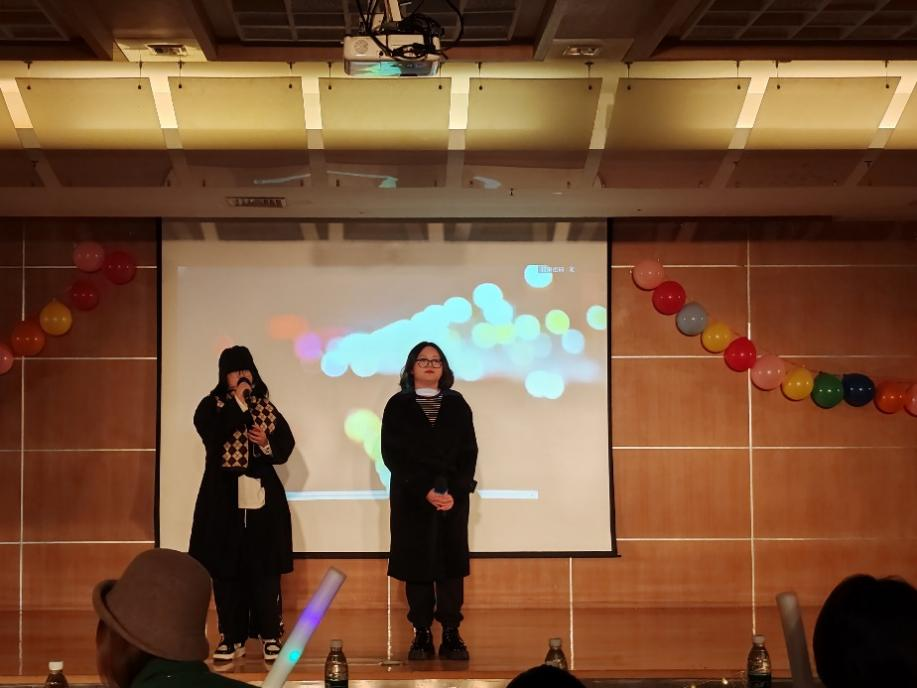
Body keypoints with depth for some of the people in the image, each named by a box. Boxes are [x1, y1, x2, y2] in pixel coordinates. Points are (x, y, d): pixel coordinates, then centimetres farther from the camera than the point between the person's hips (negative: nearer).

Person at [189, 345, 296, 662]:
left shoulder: (266, 407, 10)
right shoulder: (210, 406, 2)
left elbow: (286, 446, 7)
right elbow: (214, 434, -20)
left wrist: (266, 443, -13)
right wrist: (238, 401, -15)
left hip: (263, 498, 1)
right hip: (224, 499, -1)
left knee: (265, 569, 0)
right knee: (227, 570, 2)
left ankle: (270, 635, 6)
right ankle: (231, 637, 11)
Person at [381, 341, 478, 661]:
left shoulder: (457, 404, 9)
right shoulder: (398, 406, 4)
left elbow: (469, 452, 4)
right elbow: (391, 455, -3)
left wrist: (455, 492, -11)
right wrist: (423, 490, -14)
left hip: (453, 496, 1)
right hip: (411, 497, -1)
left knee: (451, 562, -1)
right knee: (417, 563, -2)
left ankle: (451, 633, 2)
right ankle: (422, 633, 3)